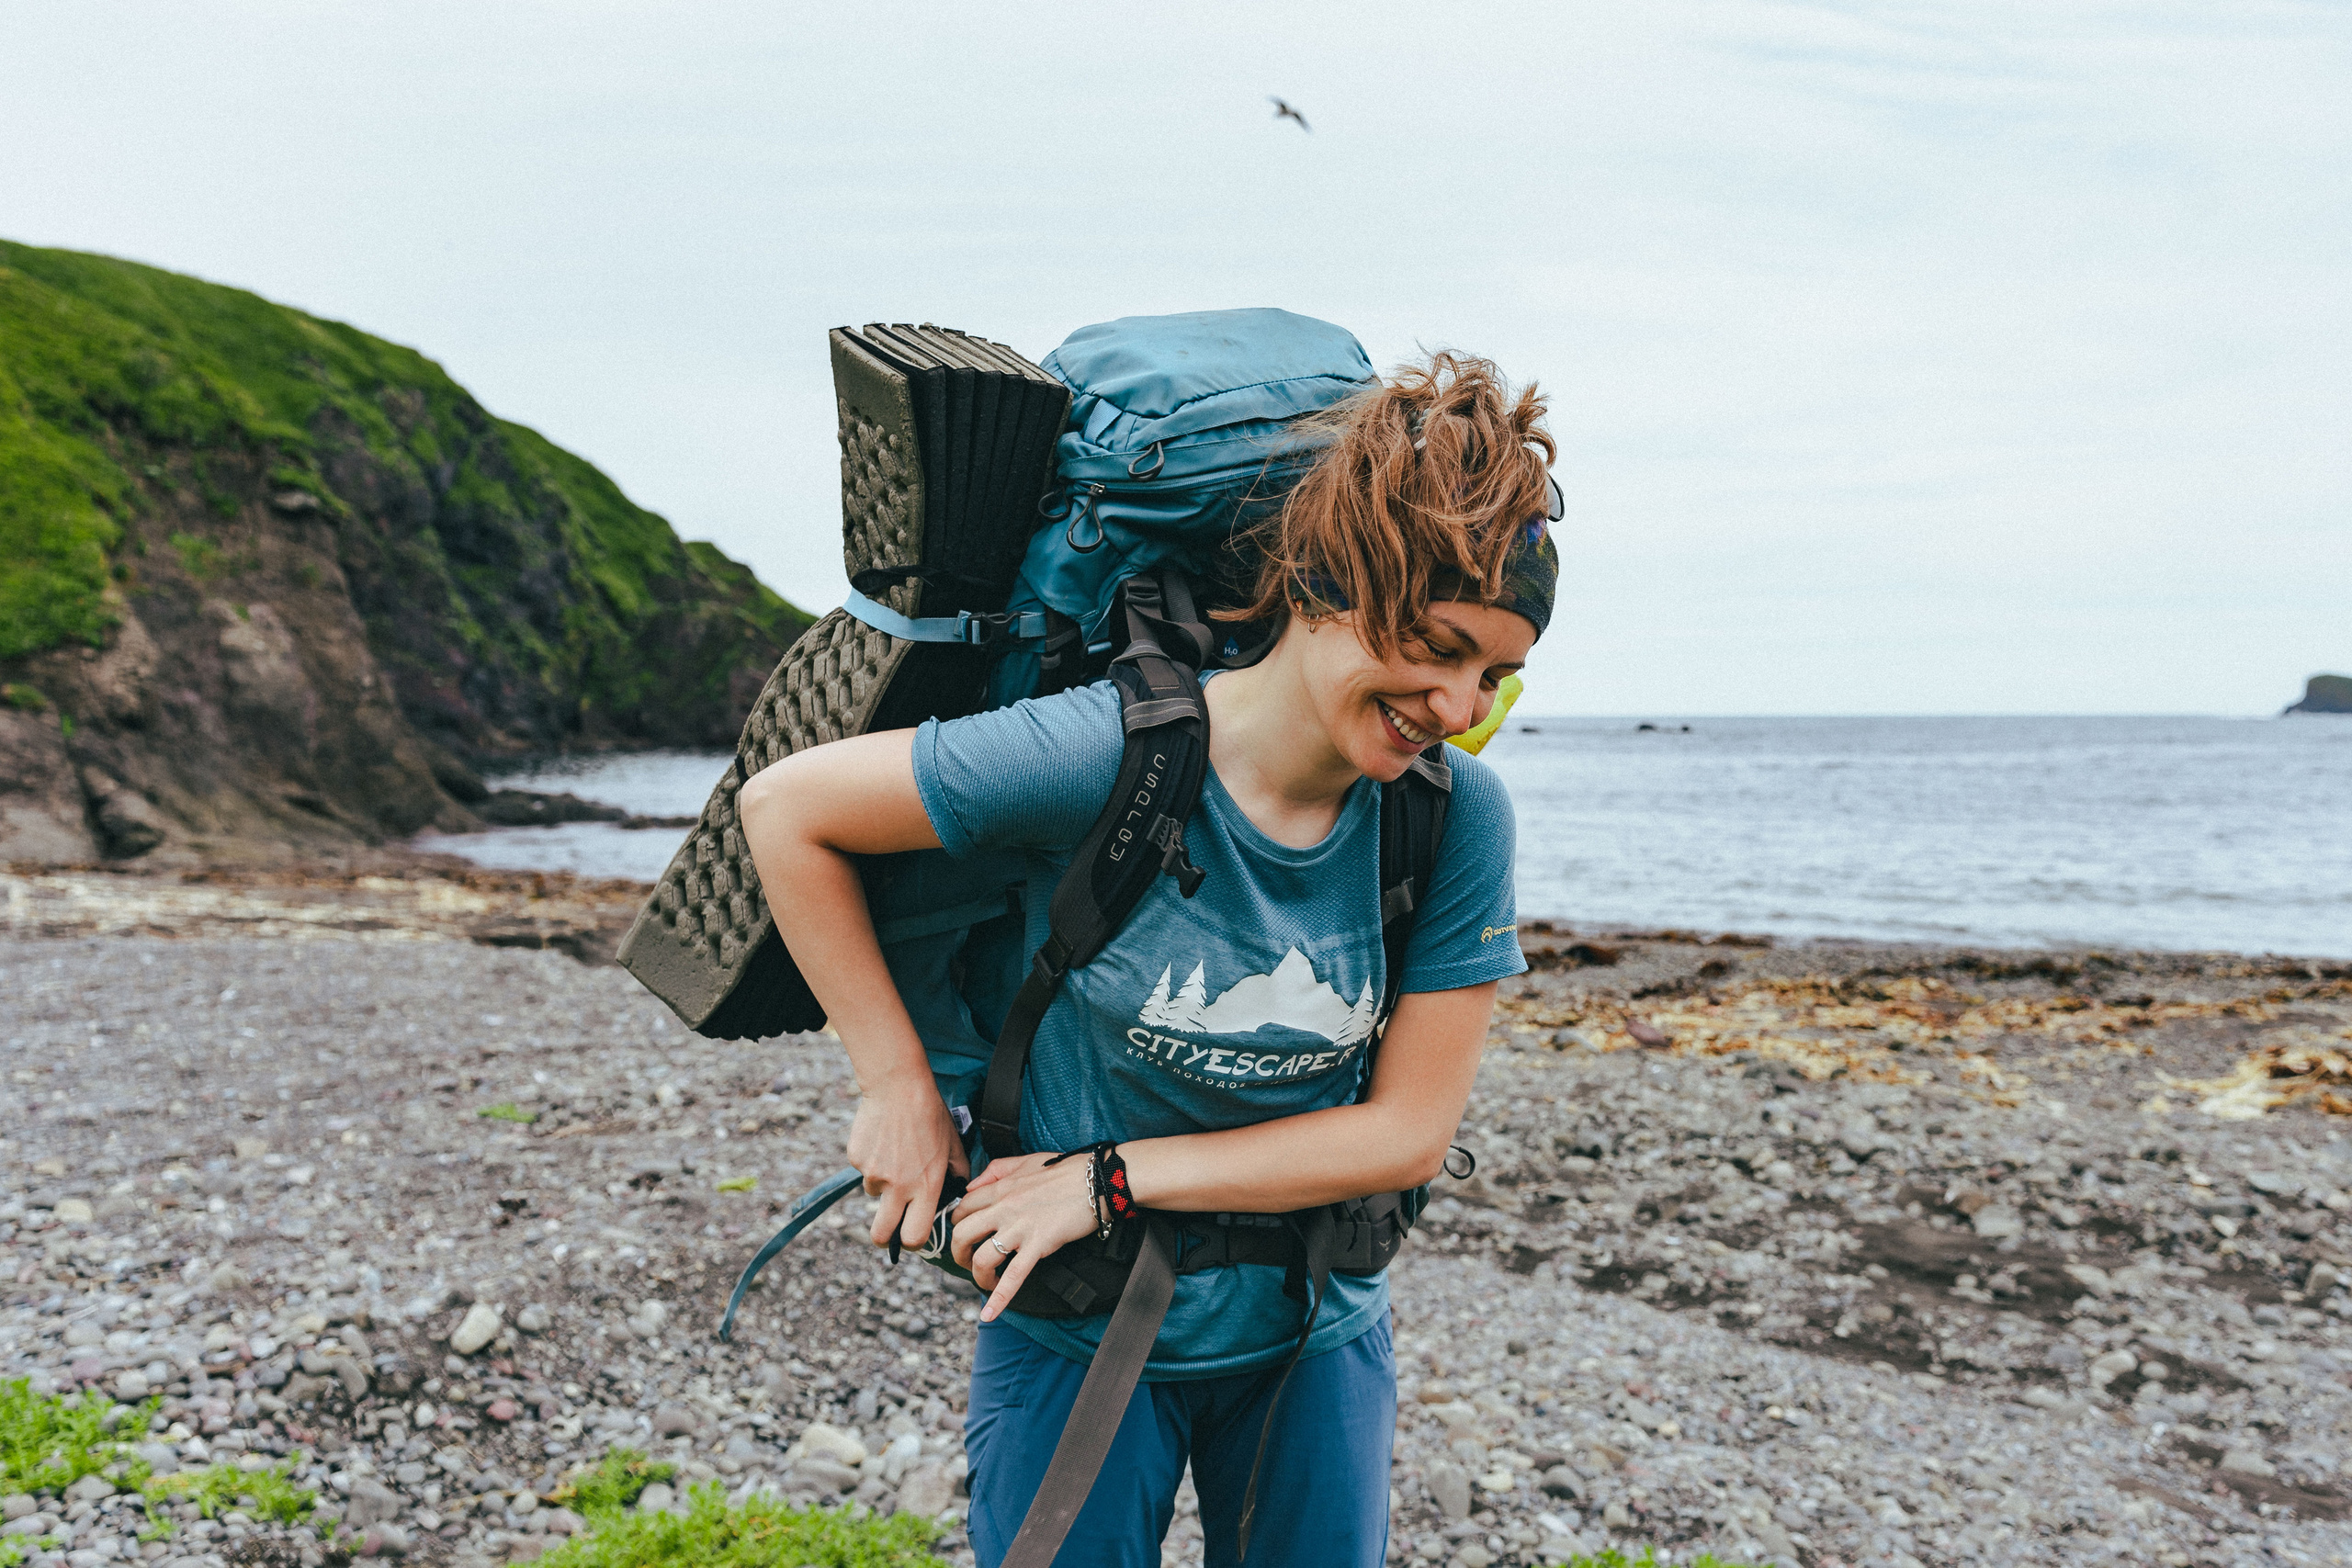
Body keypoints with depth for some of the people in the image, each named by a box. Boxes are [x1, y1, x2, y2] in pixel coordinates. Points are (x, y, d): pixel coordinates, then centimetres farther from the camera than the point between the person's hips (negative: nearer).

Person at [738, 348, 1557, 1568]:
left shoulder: (1459, 816, -16)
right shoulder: (1104, 756, -26)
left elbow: (1408, 1133, -12)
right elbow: (784, 808, -15)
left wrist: (1115, 1175, -18)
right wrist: (898, 1087, -14)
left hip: (1314, 1336, 3)